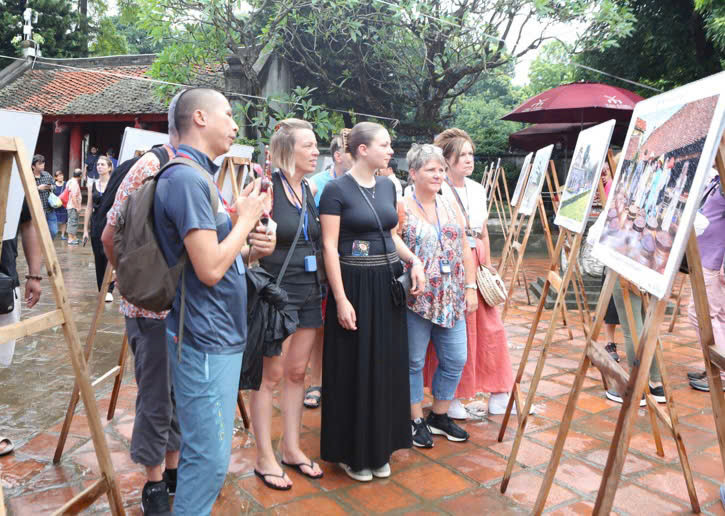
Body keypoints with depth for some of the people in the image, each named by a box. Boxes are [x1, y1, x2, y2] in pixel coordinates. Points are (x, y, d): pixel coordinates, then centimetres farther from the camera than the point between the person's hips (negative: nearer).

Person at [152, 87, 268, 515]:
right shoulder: (187, 178, -18)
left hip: (222, 335, 11)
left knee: (205, 450, 21)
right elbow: (210, 270, -23)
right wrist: (245, 218, -11)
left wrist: (247, 247, 4)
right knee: (210, 457, -1)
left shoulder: (197, 176, 15)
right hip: (206, 340, -11)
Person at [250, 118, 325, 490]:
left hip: (309, 290, 7)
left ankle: (291, 448, 28)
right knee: (271, 375, 4)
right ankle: (264, 458, 18)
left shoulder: (310, 190, 10)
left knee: (297, 372, 14)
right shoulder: (268, 187, -11)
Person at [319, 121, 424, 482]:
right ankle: (351, 452, 21)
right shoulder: (337, 189, -11)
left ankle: (379, 448, 29)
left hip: (388, 284, 7)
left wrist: (414, 261, 0)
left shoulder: (387, 187, 9)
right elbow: (329, 246, -14)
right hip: (355, 285, -6)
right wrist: (341, 299, -18)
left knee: (387, 367, 13)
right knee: (355, 370, 4)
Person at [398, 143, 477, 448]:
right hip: (416, 299, -6)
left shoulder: (451, 207, 11)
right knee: (414, 362, 5)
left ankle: (439, 416, 29)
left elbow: (465, 250, 13)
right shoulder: (402, 209, -6)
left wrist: (470, 288, 9)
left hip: (451, 299, 6)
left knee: (455, 360, 10)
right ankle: (416, 420, 22)